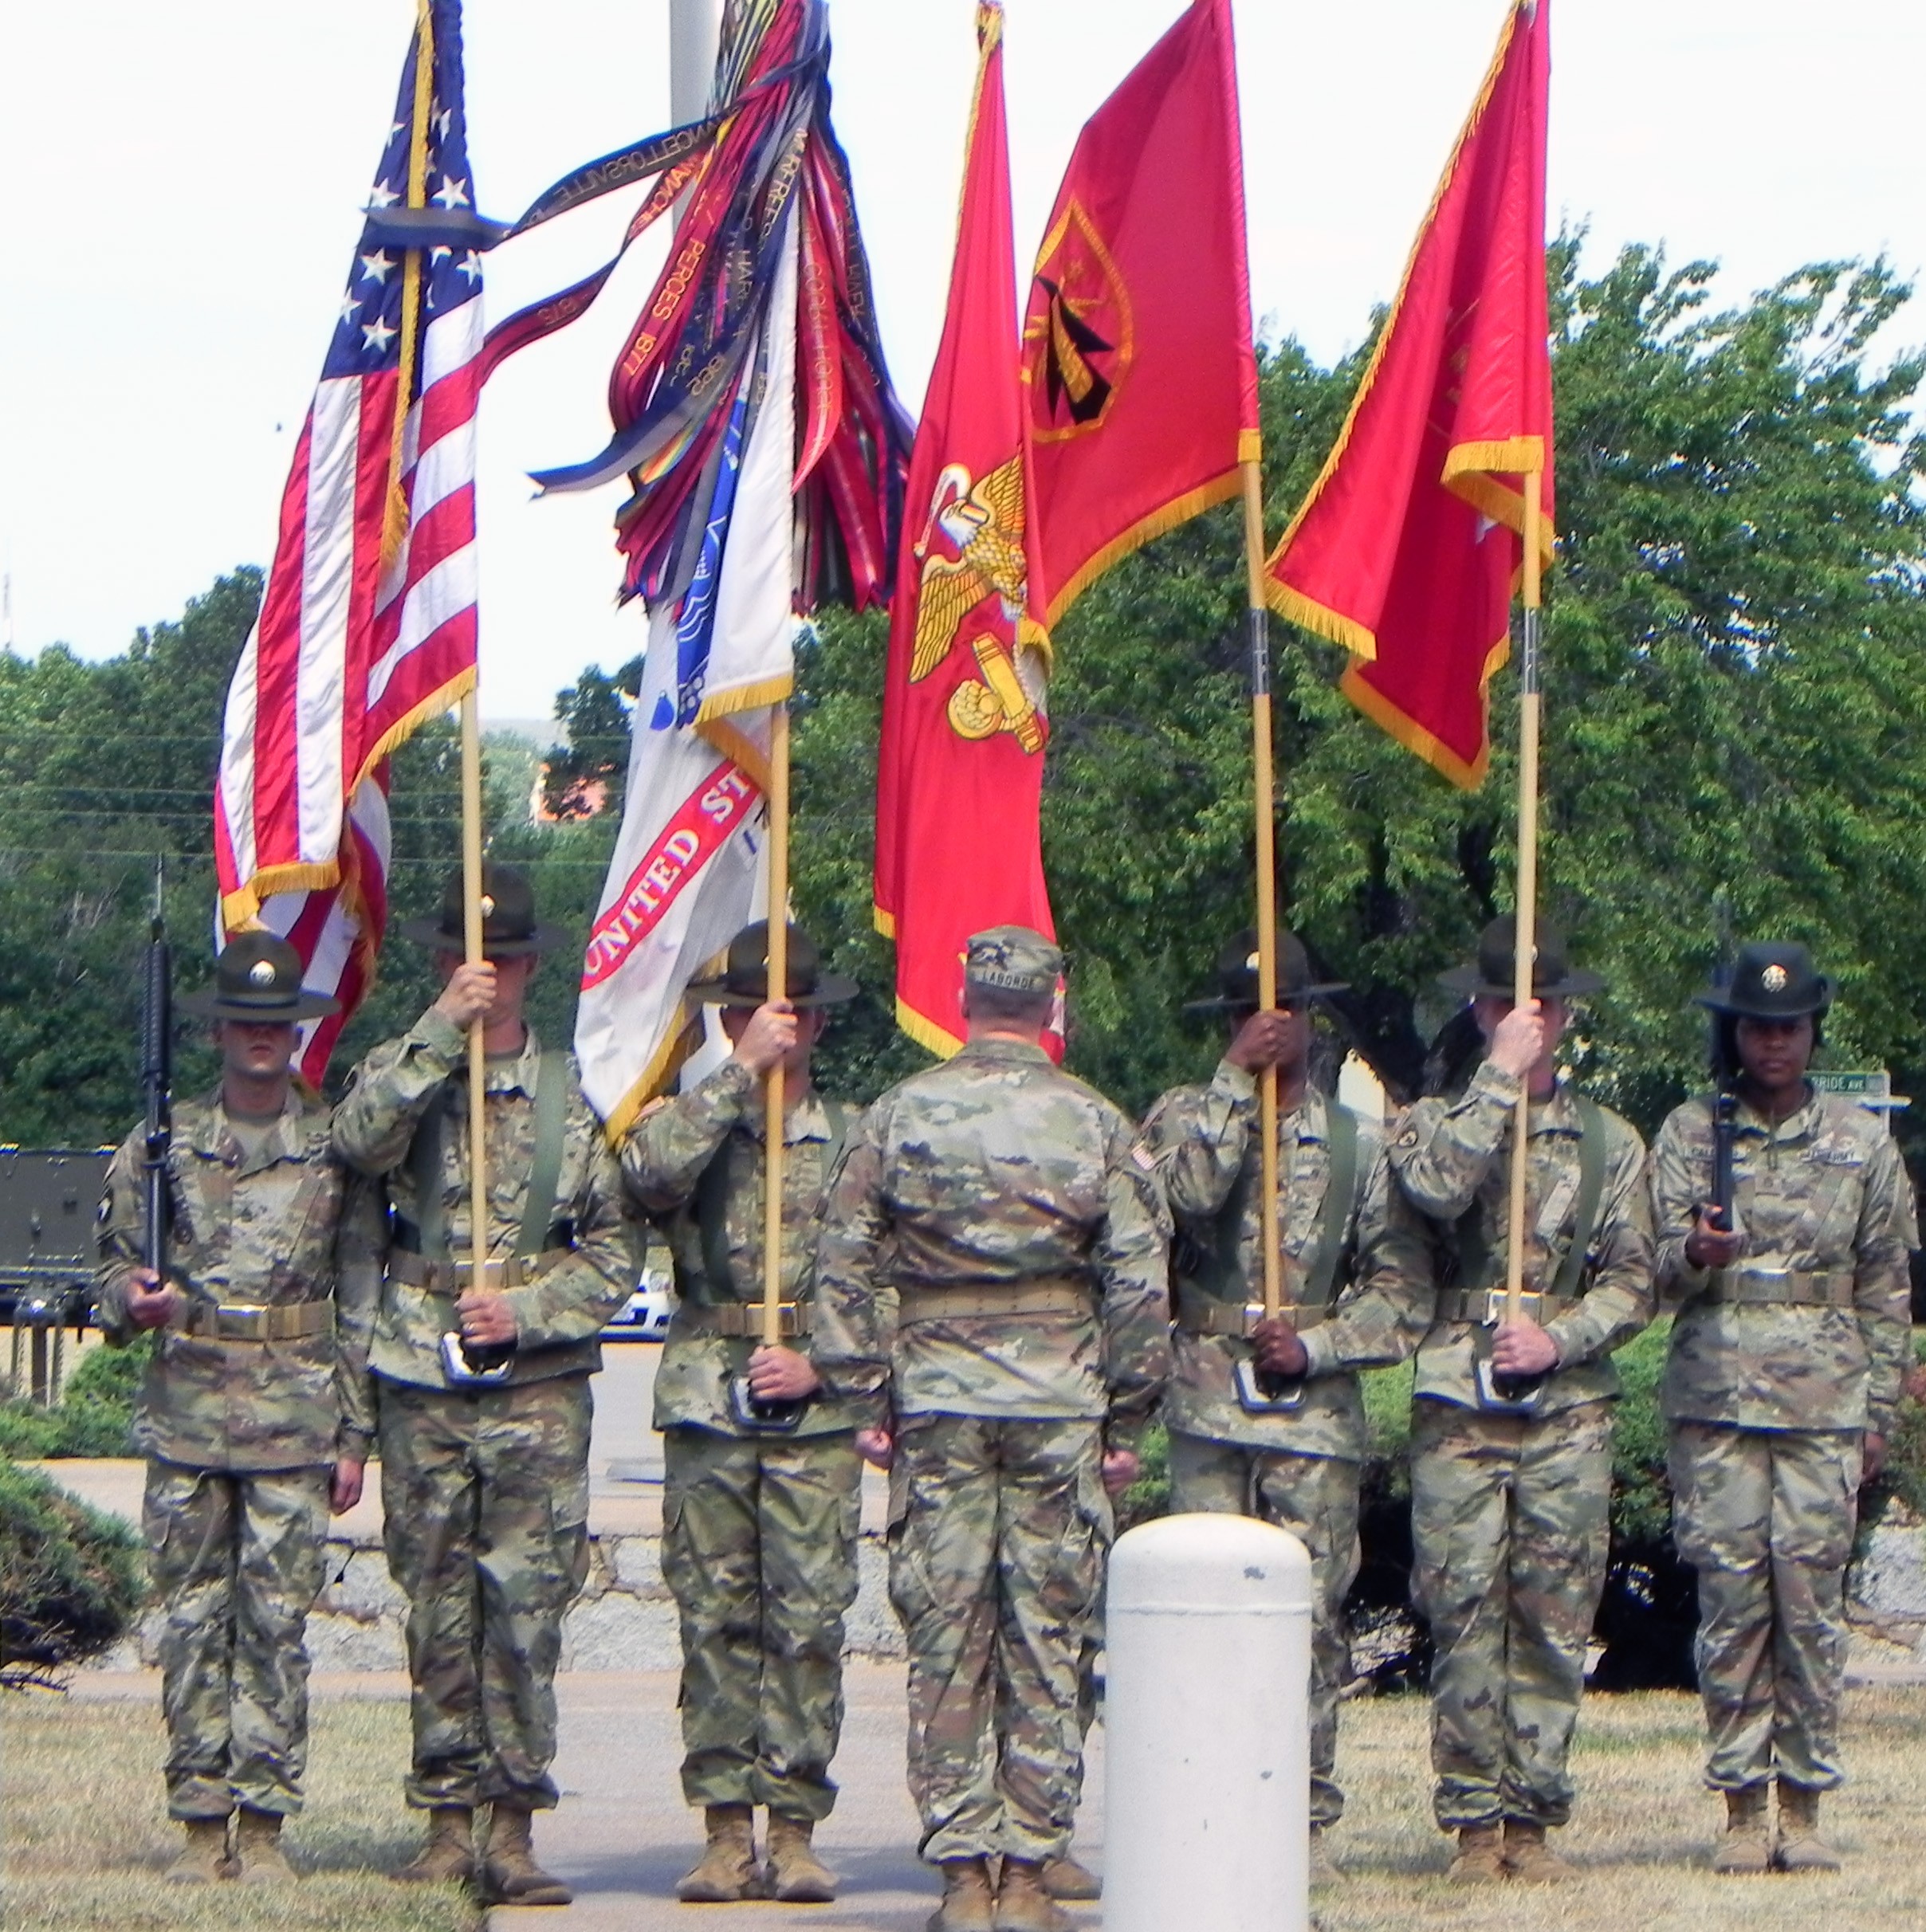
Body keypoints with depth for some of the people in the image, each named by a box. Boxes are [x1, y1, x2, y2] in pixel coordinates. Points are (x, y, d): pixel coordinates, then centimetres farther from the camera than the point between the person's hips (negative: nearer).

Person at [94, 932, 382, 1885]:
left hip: (295, 1418, -1)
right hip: (187, 1411, 1)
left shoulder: (338, 1145, 6)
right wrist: (132, 1303, -12)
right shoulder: (164, 1141, 8)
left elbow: (363, 1295, 7)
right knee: (192, 1619, 2)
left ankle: (263, 1823, 3)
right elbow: (114, 1265, 13)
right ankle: (199, 1822, 6)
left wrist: (355, 1434, 3)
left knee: (278, 1619, -2)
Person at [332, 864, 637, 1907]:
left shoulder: (572, 1090, 8)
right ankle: (446, 1821, 9)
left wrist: (528, 1309, -8)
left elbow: (614, 1253, 7)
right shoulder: (404, 1070, 9)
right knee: (438, 1605, 4)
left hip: (539, 1378, -1)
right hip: (422, 1375, 1)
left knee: (527, 1601, -5)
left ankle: (512, 1826, -1)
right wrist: (441, 1029, -18)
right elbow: (359, 1138, -15)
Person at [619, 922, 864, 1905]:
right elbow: (652, 1170, -16)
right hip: (707, 1393, 0)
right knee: (716, 1620, 1)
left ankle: (795, 1831, 1)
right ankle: (726, 1833, 4)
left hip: (816, 1408, 0)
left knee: (808, 1620, -3)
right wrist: (741, 1071, -15)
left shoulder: (855, 1139, 11)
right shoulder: (687, 1117, 9)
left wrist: (821, 1365, -5)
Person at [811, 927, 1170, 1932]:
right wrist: (1127, 1418, 9)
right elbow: (1139, 1282, 2)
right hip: (1061, 1404, 0)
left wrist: (864, 1397, 7)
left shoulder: (898, 1116, 3)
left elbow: (845, 1265, 2)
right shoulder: (1096, 1126, 2)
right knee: (1048, 1642, 4)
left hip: (935, 1401, 0)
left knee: (945, 1639, 3)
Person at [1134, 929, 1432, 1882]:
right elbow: (1187, 1189, -15)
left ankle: (1306, 1820, 5)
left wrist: (1316, 1348, -6)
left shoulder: (1357, 1144, 10)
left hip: (1316, 1404, 1)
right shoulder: (1187, 1115, 8)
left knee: (1312, 1616, 0)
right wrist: (1235, 1079, -13)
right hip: (1208, 1402, -1)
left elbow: (1402, 1287, 8)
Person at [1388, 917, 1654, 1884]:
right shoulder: (1438, 1118, 8)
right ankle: (1474, 1823, 3)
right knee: (1465, 1623, -3)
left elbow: (1632, 1284, 8)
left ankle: (1533, 1819, 8)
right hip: (1458, 1407, -1)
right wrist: (1501, 1076, -12)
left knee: (1555, 1627, 2)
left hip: (1569, 1412, 2)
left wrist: (1559, 1340, -8)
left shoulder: (1608, 1141, 13)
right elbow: (1438, 1185, -16)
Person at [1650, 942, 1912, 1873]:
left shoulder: (1861, 1142, 10)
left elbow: (1885, 1287, 12)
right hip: (1717, 1399, -1)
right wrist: (1697, 1253, -22)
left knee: (1813, 1603, -1)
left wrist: (1880, 1410, 7)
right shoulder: (1690, 1133, 7)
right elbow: (1664, 1267, 1)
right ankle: (1741, 1809, 3)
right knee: (1731, 1603, -2)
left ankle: (1805, 1808, 5)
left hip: (1826, 1403, 1)